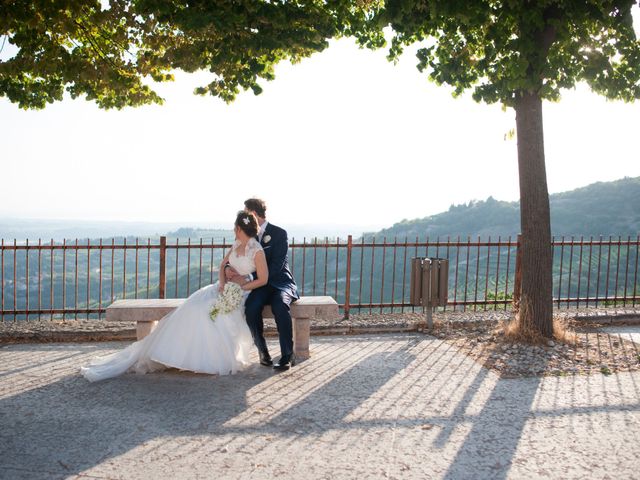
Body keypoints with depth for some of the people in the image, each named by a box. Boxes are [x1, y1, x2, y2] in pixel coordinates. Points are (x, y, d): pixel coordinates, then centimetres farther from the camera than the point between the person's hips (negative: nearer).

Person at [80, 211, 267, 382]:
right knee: (193, 307, -15)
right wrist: (222, 283, -6)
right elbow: (223, 264, 14)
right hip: (224, 287, 6)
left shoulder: (257, 251, -14)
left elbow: (263, 279, -14)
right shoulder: (237, 244, 8)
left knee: (212, 312, -33)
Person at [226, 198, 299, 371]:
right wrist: (229, 268, -14)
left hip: (281, 282, -3)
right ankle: (262, 351, -12)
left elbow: (275, 266, -17)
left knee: (280, 305, -35)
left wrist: (247, 279, -24)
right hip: (260, 285, 4)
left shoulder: (279, 234, -7)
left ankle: (287, 354, -22)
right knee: (251, 307, -29)